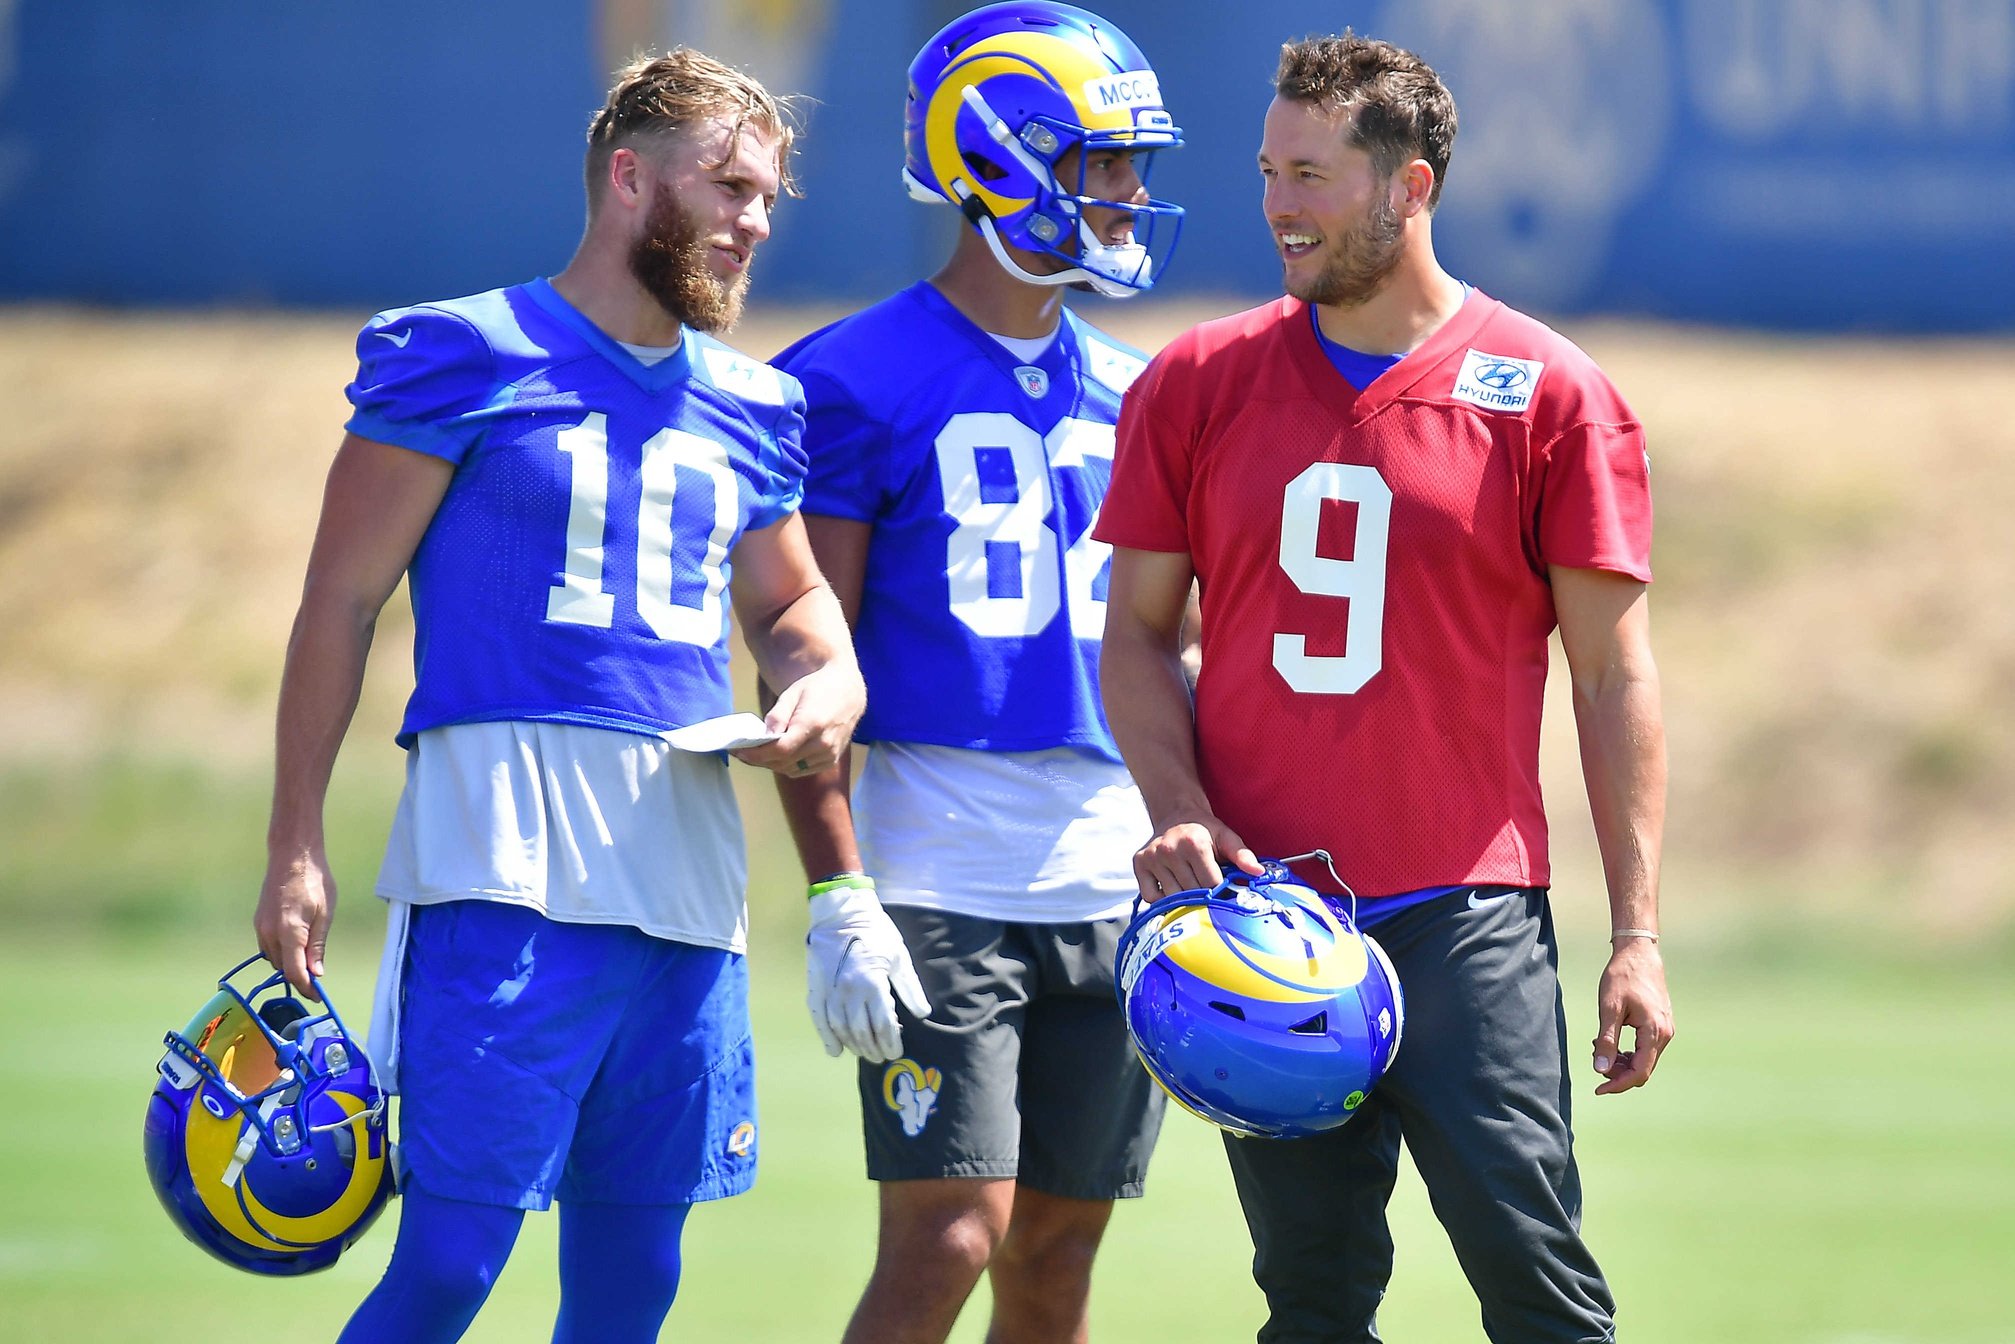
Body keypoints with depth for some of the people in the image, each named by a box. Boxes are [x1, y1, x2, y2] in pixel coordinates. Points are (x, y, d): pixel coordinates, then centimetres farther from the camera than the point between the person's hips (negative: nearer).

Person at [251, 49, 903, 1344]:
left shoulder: (752, 407, 17)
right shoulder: (463, 358, 0)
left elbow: (787, 598, 32)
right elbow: (342, 601, 0)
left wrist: (829, 680, 7)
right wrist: (296, 849, -6)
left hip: (687, 882, 6)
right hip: (503, 872, -6)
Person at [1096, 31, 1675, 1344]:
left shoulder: (1552, 396, -1)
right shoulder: (1197, 385, 7)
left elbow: (1614, 675, 1)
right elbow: (1140, 628, 12)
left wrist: (1638, 931, -3)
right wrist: (1180, 812, -6)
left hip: (1467, 915, -3)